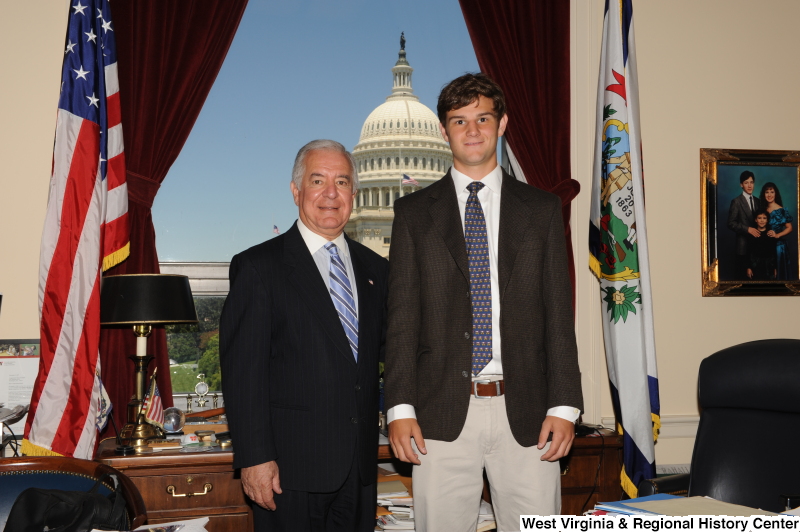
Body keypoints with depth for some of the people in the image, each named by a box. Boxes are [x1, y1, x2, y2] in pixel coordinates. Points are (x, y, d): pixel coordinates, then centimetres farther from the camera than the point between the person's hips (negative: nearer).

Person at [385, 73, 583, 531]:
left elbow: (558, 313, 6)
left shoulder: (542, 208, 10)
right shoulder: (414, 212, 9)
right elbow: (403, 317, 4)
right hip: (442, 413, 0)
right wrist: (400, 407, -4)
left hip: (525, 412, 0)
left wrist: (564, 406, -2)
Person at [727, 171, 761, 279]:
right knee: (742, 274, -4)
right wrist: (748, 229, -17)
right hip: (743, 244, -5)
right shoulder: (736, 202, -3)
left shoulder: (757, 201, 14)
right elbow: (731, 223, -8)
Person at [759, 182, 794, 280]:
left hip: (778, 245, -4)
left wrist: (777, 235, -17)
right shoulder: (762, 209, 6)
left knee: (778, 272, 1)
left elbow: (789, 228, -4)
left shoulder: (782, 211, -6)